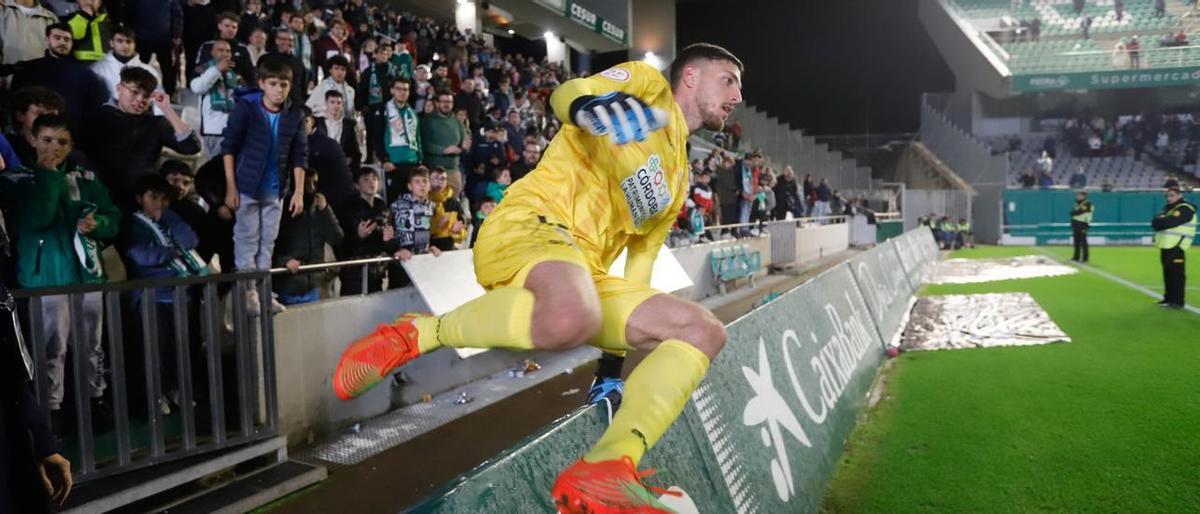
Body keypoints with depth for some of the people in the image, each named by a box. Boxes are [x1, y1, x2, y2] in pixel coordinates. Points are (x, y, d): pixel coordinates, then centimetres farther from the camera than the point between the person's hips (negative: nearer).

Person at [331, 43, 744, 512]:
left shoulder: (677, 175, 30)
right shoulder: (648, 83, 11)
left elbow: (642, 252, 27)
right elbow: (565, 94, -9)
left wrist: (623, 346, 19)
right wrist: (592, 105, -35)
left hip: (586, 272, 8)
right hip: (531, 224, -8)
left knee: (704, 331, -9)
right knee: (571, 316, -41)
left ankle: (602, 470, -24)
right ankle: (413, 335, -16)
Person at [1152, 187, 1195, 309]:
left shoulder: (1185, 209, -10)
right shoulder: (1168, 208, 21)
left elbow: (1169, 222, -23)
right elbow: (1155, 222, 11)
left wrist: (1159, 221, -5)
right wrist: (1162, 221, -10)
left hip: (1176, 247, -9)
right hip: (1165, 246, 9)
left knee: (1177, 274, -9)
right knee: (1168, 273, 14)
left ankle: (1177, 301, -8)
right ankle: (1169, 298, 22)